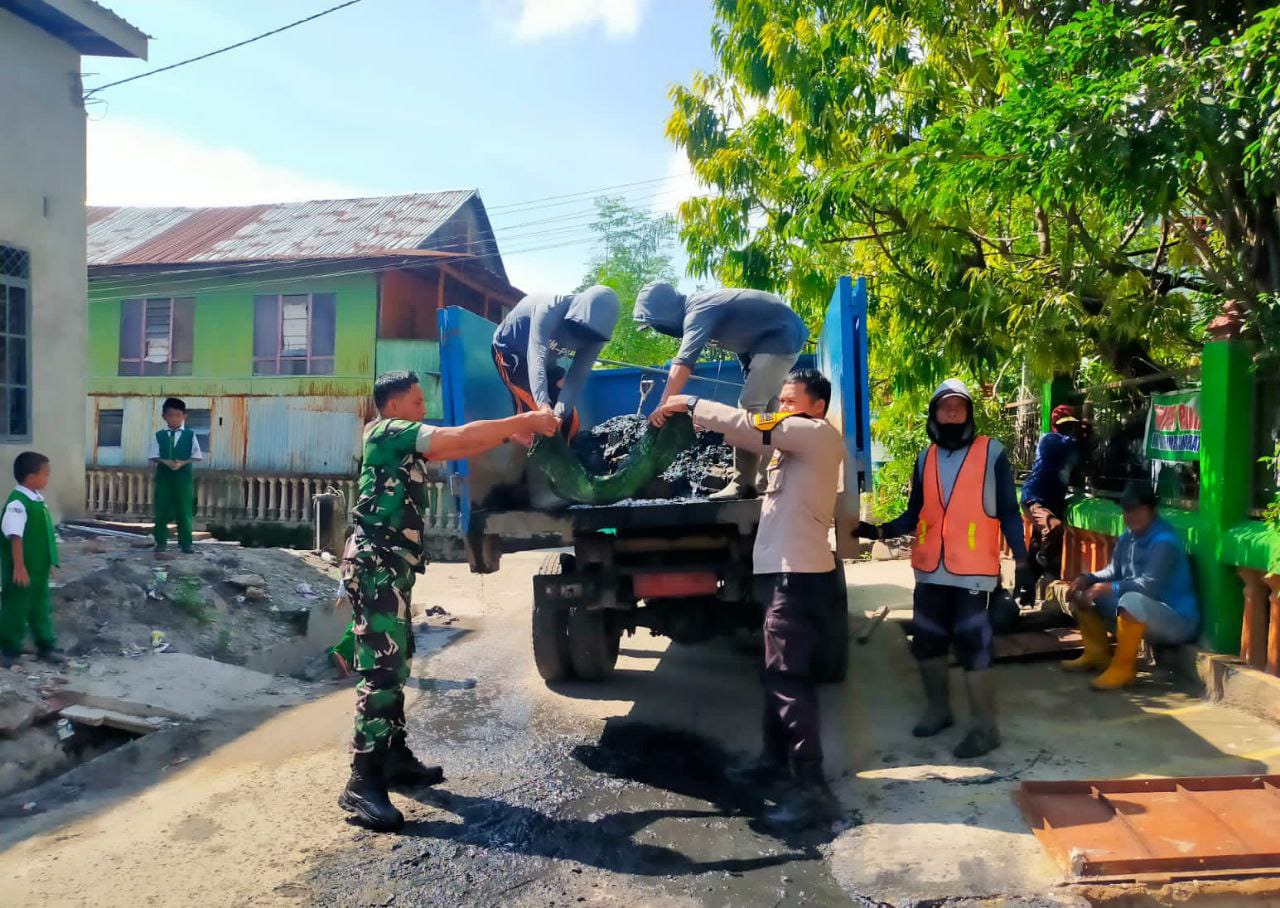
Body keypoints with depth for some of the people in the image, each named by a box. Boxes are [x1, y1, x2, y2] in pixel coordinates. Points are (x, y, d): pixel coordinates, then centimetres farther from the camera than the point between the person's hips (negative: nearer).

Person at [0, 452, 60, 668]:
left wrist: (49, 561, 19)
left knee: (41, 606, 16)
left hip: (39, 568, 9)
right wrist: (19, 566, -25)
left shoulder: (38, 499, 7)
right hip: (21, 570, -9)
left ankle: (46, 645, 27)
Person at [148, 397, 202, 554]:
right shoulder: (158, 436, 5)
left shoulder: (190, 435, 2)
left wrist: (183, 462, -16)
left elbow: (196, 456, -1)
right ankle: (161, 541, 13)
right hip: (163, 476, 1)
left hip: (183, 477, -1)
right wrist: (165, 462, -17)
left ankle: (186, 542, 7)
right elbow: (153, 456, 1)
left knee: (185, 510, 1)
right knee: (161, 509, 4)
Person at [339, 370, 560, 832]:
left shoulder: (404, 444, 21)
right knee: (380, 670, -13)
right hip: (375, 566, -11)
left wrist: (511, 430, 6)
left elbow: (455, 450, 18)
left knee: (394, 664, 15)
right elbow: (458, 438, -18)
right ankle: (363, 784, -12)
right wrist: (522, 421, -14)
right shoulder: (387, 432, -9)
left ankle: (395, 758, 25)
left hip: (390, 568, 11)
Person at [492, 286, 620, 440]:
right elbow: (537, 358, -47)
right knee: (530, 411, -24)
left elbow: (578, 375, -23)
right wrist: (543, 405, -61)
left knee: (569, 417, -4)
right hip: (510, 350, -6)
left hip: (547, 362, 6)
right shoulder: (550, 310, -36)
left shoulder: (594, 334, -19)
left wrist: (560, 411, -41)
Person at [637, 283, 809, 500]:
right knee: (764, 408, 16)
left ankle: (743, 486, -16)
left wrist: (664, 405, -49)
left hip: (782, 338, -11)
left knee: (750, 407, -16)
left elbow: (683, 361, -40)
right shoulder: (696, 305, 2)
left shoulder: (698, 313, -27)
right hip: (771, 336, 11)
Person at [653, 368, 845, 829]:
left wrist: (691, 405, -10)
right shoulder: (794, 439, 19)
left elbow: (752, 427, -18)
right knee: (779, 670, 19)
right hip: (784, 569, 10)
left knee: (788, 676, -11)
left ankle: (811, 788, -8)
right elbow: (754, 436, 13)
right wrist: (699, 416, -1)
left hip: (799, 573, -10)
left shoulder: (820, 434, -10)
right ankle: (775, 757, 34)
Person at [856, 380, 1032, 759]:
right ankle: (938, 709, 31)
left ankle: (984, 727, 6)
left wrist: (1021, 559, -7)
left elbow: (1009, 512, 0)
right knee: (926, 642, 12)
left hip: (972, 569, -5)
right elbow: (915, 514, 10)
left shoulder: (991, 452, -1)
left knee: (973, 645, -6)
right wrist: (881, 531, -5)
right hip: (930, 569, 5)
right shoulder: (925, 458, 10)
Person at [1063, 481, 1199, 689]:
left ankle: (1122, 668, -24)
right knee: (1081, 594, 6)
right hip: (1140, 616, 9)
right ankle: (1097, 655, 13)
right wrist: (1087, 578, -4)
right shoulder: (1128, 537, 5)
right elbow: (1113, 572, 14)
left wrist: (1110, 588, -35)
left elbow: (1150, 586, -31)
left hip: (1177, 619, -9)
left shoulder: (1164, 541, -21)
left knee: (1131, 600, -40)